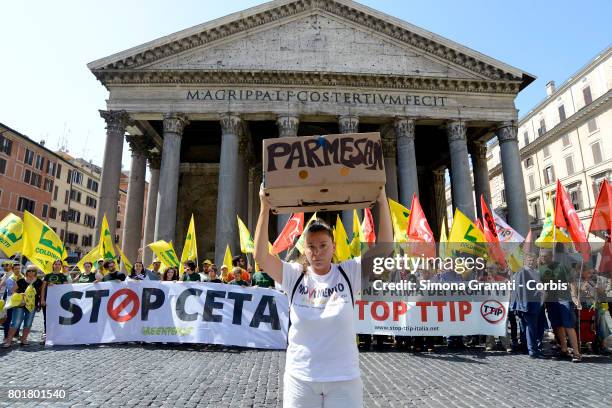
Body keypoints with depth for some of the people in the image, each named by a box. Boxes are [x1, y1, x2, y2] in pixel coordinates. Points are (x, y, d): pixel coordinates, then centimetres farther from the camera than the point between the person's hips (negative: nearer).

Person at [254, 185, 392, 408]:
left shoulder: (349, 273, -5)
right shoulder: (295, 275, -5)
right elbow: (260, 256, -17)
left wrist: (382, 201, -18)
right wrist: (265, 207, -22)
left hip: (344, 378, 0)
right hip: (300, 378, 1)